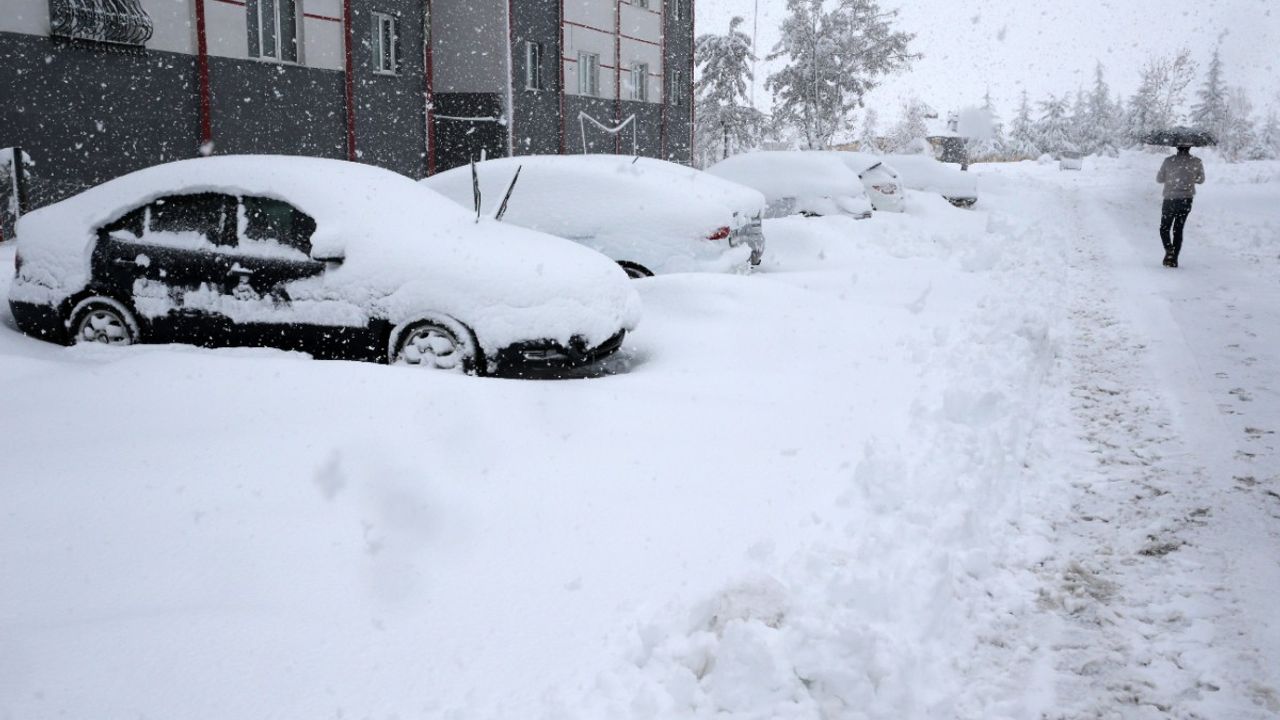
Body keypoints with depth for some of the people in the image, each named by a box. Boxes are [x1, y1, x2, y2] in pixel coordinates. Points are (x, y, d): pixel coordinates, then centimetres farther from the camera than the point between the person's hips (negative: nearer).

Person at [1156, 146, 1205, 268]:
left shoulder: (1169, 161, -9)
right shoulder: (1196, 162, -3)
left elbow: (1159, 179, 2)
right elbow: (1200, 180, 12)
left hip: (1170, 199, -2)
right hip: (1186, 200, 2)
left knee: (1164, 228, 12)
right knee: (1178, 230, 12)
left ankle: (1169, 249, -14)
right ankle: (1174, 259, 9)